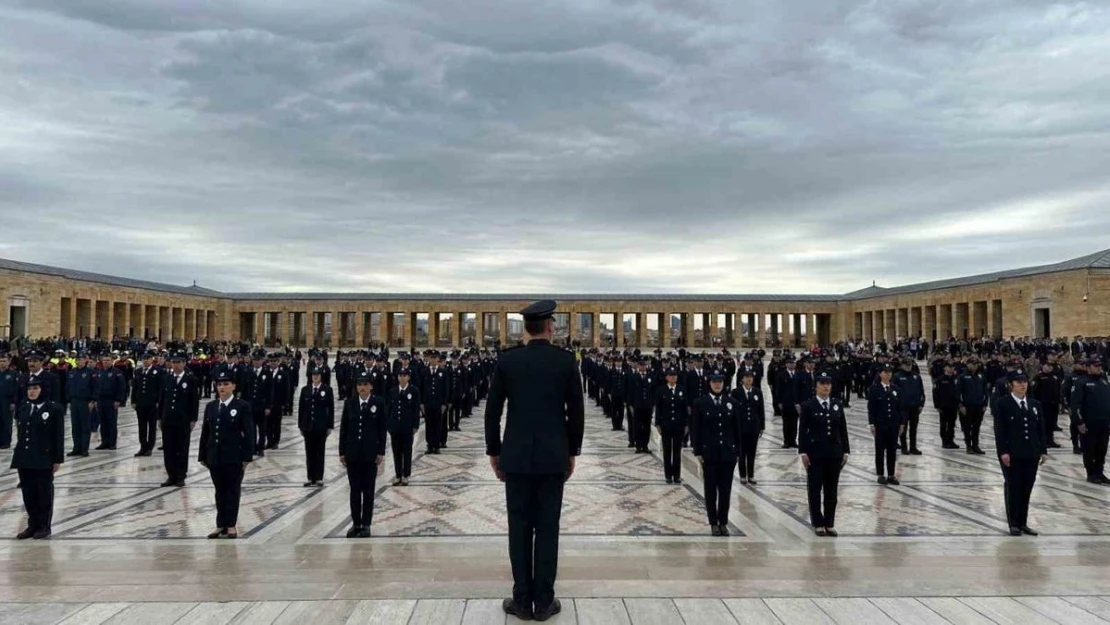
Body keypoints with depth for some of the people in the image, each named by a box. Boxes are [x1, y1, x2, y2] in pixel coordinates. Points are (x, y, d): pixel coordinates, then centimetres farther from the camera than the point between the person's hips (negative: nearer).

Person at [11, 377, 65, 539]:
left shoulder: (54, 408, -7)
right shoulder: (23, 408, 8)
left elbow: (59, 436, -7)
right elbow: (20, 432, 13)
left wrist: (58, 459, -9)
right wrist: (19, 455, 9)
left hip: (44, 459, -5)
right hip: (24, 458, 5)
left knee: (44, 493, 5)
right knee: (28, 493, 10)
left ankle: (44, 526, 15)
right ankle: (32, 525, 22)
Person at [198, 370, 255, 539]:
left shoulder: (242, 406, -6)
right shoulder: (210, 406, 10)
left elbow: (249, 433, -8)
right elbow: (205, 432, 11)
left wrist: (247, 456, -12)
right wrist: (203, 455, 9)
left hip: (233, 457, -5)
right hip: (215, 456, 5)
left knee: (232, 491, 3)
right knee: (220, 492, 11)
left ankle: (231, 526, 8)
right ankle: (221, 525, 17)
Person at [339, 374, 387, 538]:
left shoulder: (379, 402, -3)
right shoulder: (349, 403, 3)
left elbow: (382, 429, -2)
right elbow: (343, 428, 5)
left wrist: (381, 452, -7)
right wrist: (342, 452, 2)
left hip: (370, 452, -2)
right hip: (352, 452, 2)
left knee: (368, 490, 4)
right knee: (355, 490, 8)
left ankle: (366, 524, 12)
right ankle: (355, 523, 17)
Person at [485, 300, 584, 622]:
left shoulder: (506, 359, -2)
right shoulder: (566, 360, -4)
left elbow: (493, 410, 0)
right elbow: (576, 412, -1)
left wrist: (493, 452, 10)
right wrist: (572, 452, 11)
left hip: (516, 455, 0)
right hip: (553, 456, 0)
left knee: (519, 528, 7)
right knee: (547, 528, 6)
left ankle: (522, 600, 13)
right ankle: (544, 601, 12)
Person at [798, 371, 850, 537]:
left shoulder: (837, 405, 7)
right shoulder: (808, 406, -5)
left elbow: (843, 429, 8)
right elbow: (802, 430, -6)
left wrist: (845, 451, 4)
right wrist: (803, 452, -11)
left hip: (834, 453, 4)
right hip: (815, 453, -3)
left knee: (831, 490, 8)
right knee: (815, 489, 3)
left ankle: (830, 524, 17)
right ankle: (818, 524, 12)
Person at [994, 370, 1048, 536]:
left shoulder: (1035, 404, 12)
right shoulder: (1002, 404, -5)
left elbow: (1040, 429, 13)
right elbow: (999, 430, -9)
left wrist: (1043, 450, 6)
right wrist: (1003, 452, -15)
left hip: (1031, 454, 5)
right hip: (1011, 454, -5)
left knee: (1026, 490, 8)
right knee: (1012, 488, 2)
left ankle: (1023, 523, 17)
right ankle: (1013, 524, 10)